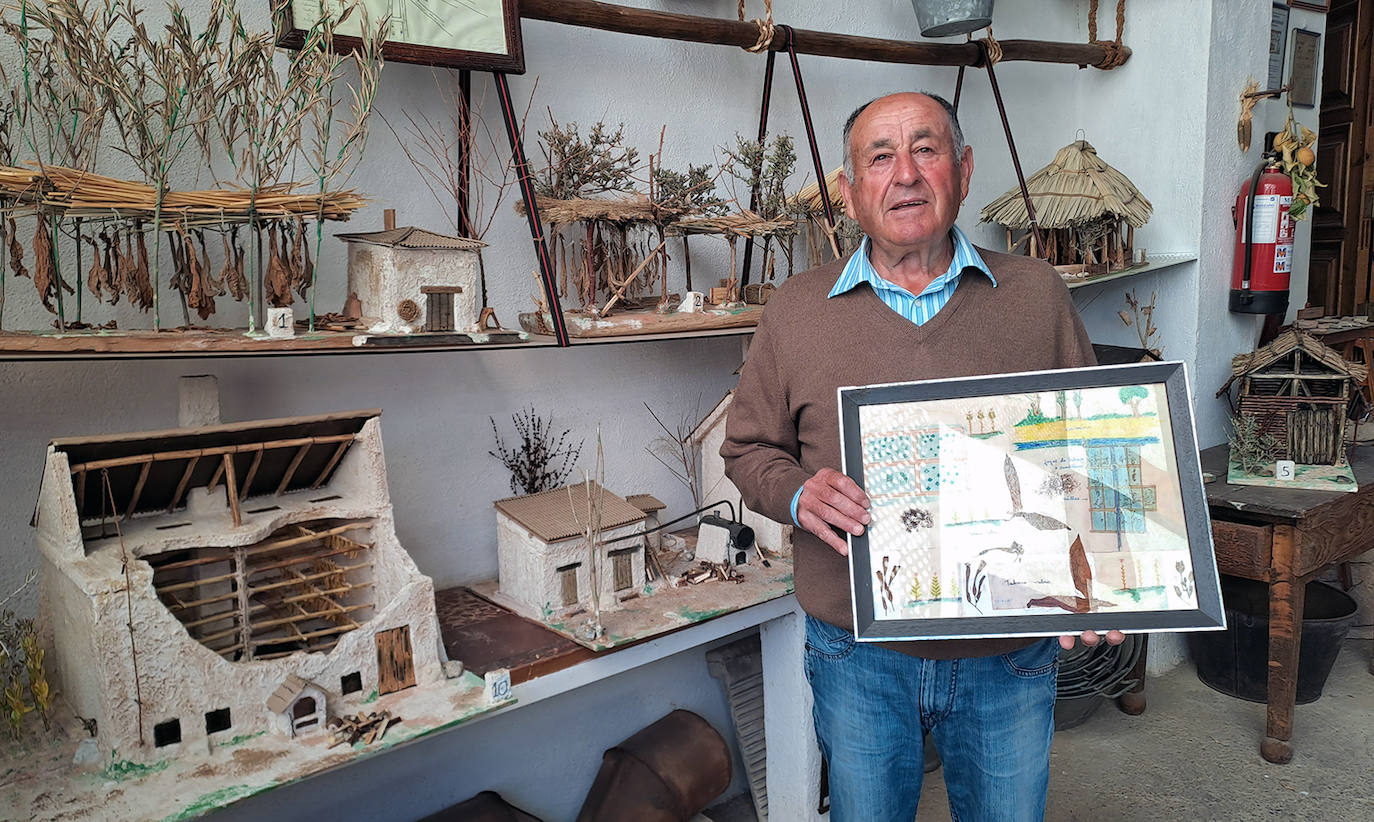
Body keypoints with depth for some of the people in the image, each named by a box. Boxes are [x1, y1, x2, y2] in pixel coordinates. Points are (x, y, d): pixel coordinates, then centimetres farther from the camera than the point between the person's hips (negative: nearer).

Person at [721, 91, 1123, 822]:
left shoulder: (1037, 295, 0)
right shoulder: (797, 309, -1)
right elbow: (748, 449, 6)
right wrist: (798, 495, -16)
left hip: (1010, 658, 1)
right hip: (859, 658, 0)